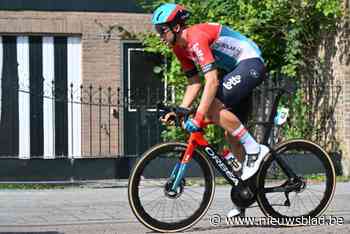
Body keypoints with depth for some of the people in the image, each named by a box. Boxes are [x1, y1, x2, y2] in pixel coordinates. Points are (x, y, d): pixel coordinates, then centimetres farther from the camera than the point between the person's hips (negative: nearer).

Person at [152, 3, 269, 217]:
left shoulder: (197, 38, -26)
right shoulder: (180, 47, 4)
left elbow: (213, 81, -34)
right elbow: (194, 83, 9)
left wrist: (198, 118, -36)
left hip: (251, 63, -10)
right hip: (236, 70, 10)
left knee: (213, 107, -27)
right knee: (231, 133, 8)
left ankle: (255, 149, -16)